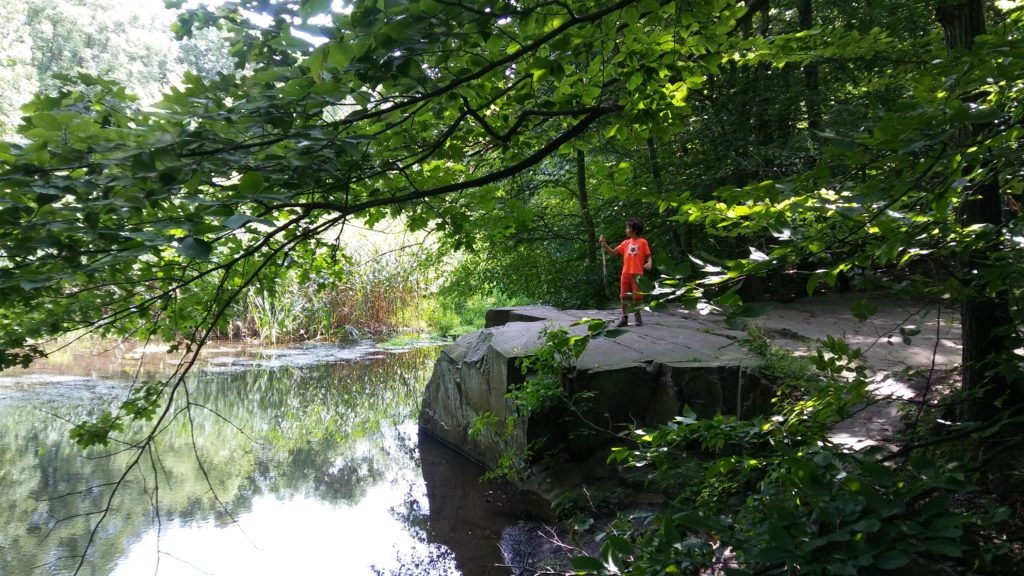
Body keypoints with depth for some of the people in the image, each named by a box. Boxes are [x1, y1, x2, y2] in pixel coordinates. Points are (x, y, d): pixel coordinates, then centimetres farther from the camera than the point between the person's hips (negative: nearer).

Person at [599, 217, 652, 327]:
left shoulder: (643, 242, -1)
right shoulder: (625, 243, 11)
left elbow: (648, 256, -1)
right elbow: (613, 252, 11)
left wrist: (649, 263, -22)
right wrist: (604, 244, 0)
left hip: (637, 274, -4)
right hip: (626, 273, 4)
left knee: (637, 297, 2)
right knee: (624, 296, 3)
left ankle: (638, 316, 14)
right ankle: (624, 318, 8)